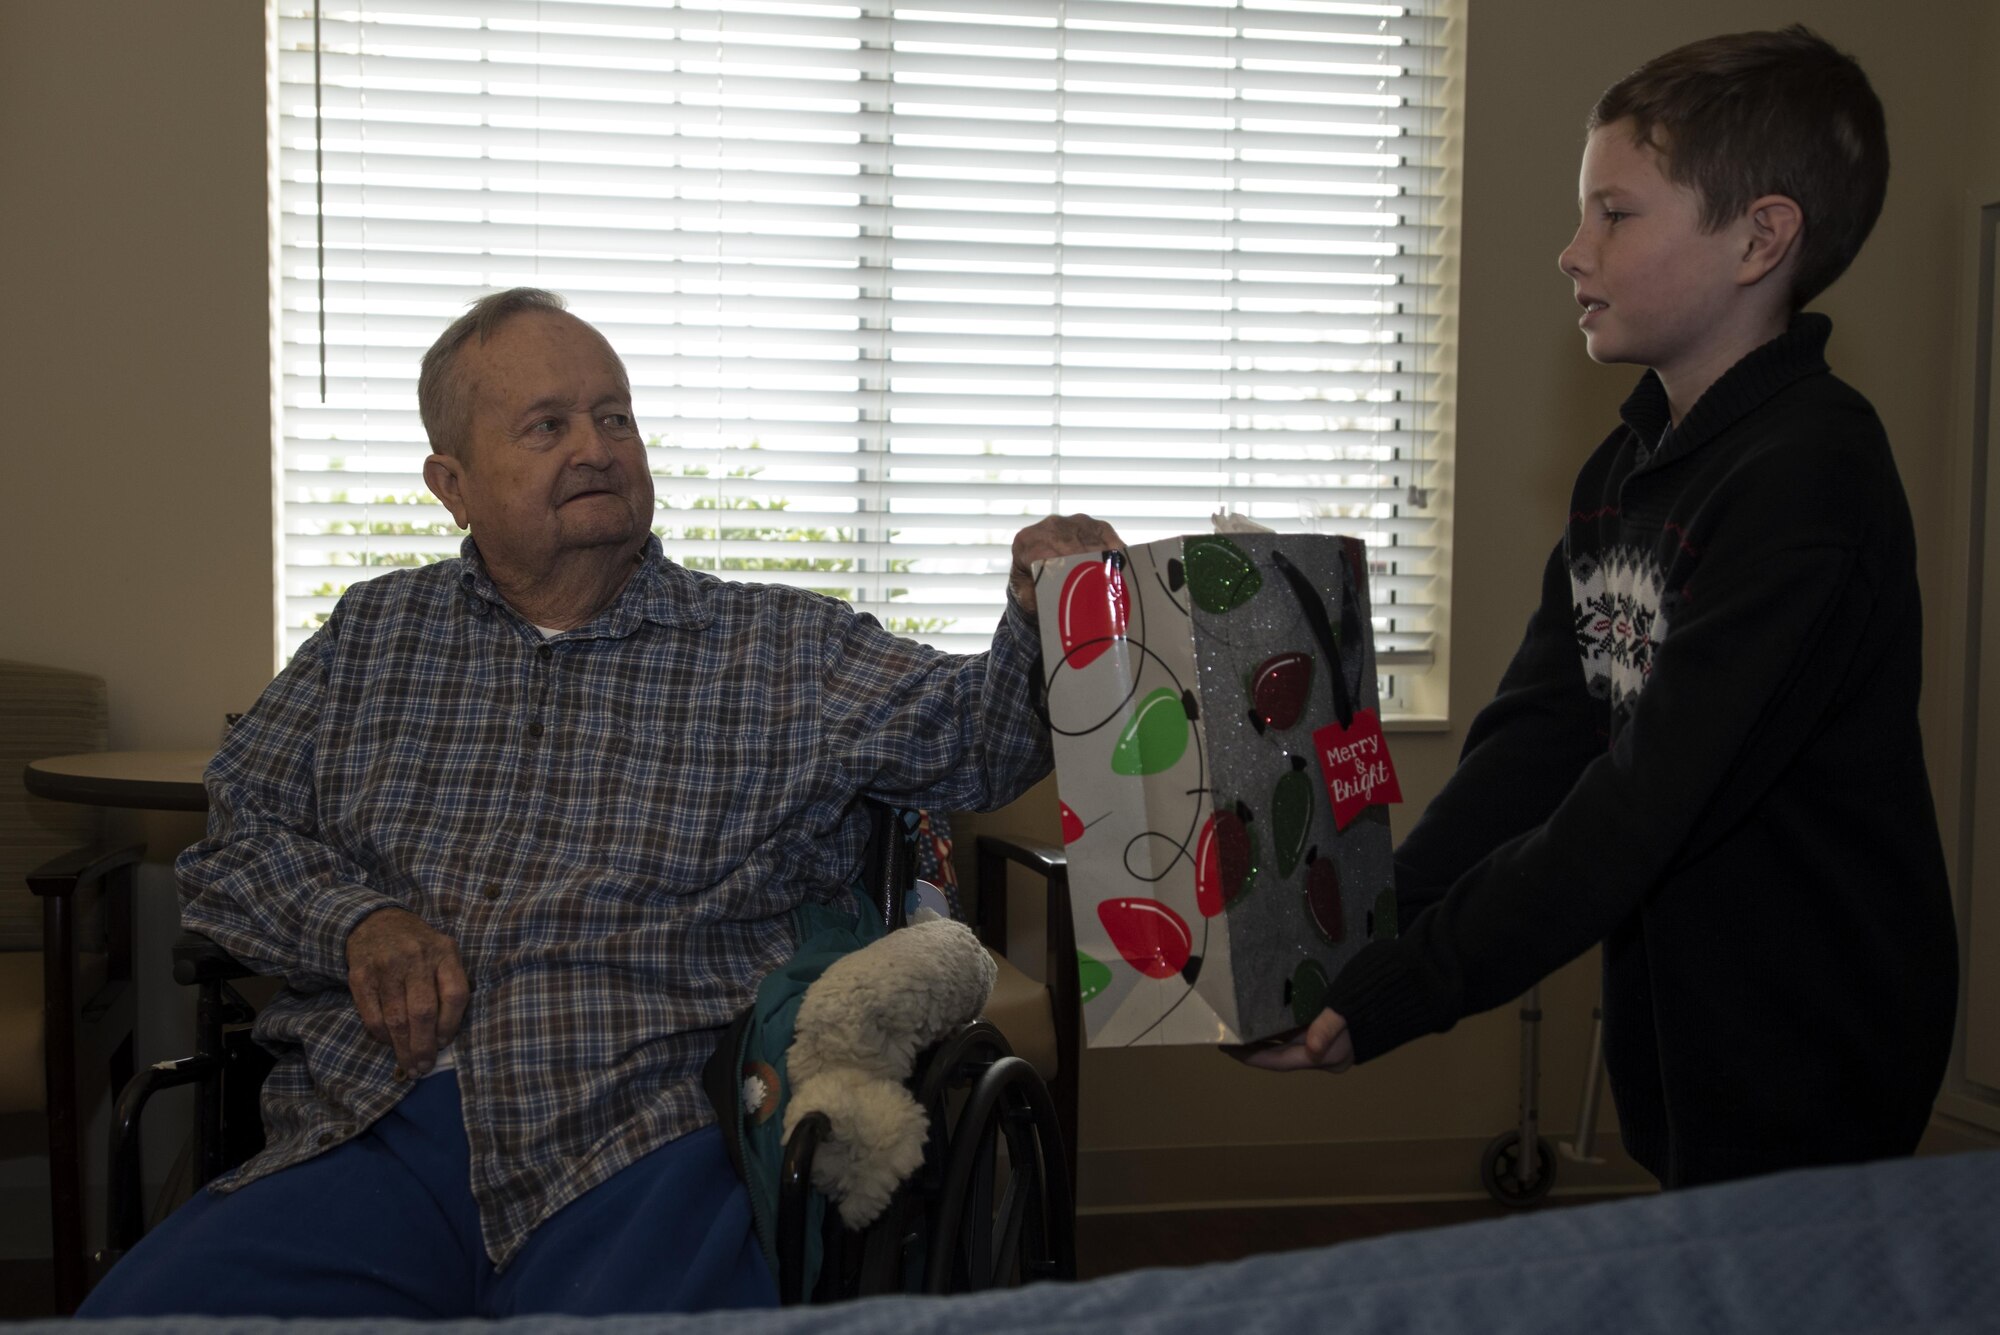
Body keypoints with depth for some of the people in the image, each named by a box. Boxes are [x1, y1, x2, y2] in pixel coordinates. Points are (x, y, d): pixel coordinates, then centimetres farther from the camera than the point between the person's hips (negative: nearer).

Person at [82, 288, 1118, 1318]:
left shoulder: (786, 650, 13)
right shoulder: (372, 635, 20)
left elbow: (973, 738, 4)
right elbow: (233, 835, 19)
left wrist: (1039, 617, -17)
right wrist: (355, 922, -1)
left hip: (647, 1137, -2)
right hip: (366, 1130, 3)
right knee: (140, 1313, -21)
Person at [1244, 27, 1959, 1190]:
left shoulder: (1810, 475, -22)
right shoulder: (1630, 462, 7)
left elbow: (1647, 805, -26)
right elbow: (1533, 739, 2)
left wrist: (1389, 997, -25)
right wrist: (1371, 931, -9)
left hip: (1810, 1062, -8)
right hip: (1681, 1022, 8)